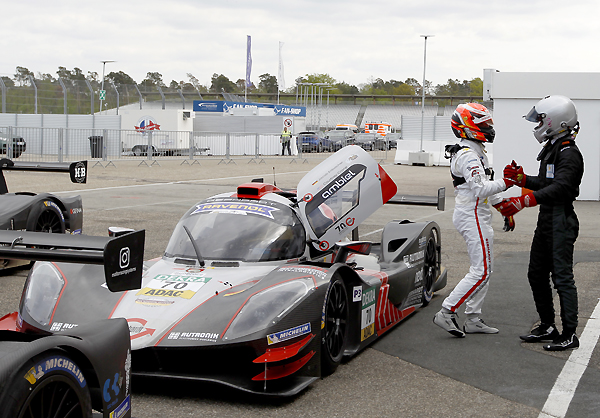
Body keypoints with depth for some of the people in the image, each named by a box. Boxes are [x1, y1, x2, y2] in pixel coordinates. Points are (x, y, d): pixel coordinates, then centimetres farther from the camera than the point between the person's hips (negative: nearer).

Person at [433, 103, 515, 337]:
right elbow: (480, 189, -25)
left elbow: (486, 187, 25)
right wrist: (506, 183, -21)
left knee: (483, 270, 11)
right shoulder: (468, 155, -16)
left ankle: (473, 320, 15)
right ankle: (447, 312, -8)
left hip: (478, 216, 11)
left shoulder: (477, 152, 18)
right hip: (473, 218, -11)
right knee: (481, 272, -11)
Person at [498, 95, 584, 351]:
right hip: (545, 222, 10)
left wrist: (524, 201, -38)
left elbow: (559, 188, -30)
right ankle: (547, 327, 25)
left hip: (561, 222, -10)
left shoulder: (569, 154, -17)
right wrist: (521, 179, 11)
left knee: (562, 278, -6)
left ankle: (570, 335, 0)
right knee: (537, 275, 14)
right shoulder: (551, 149, 16)